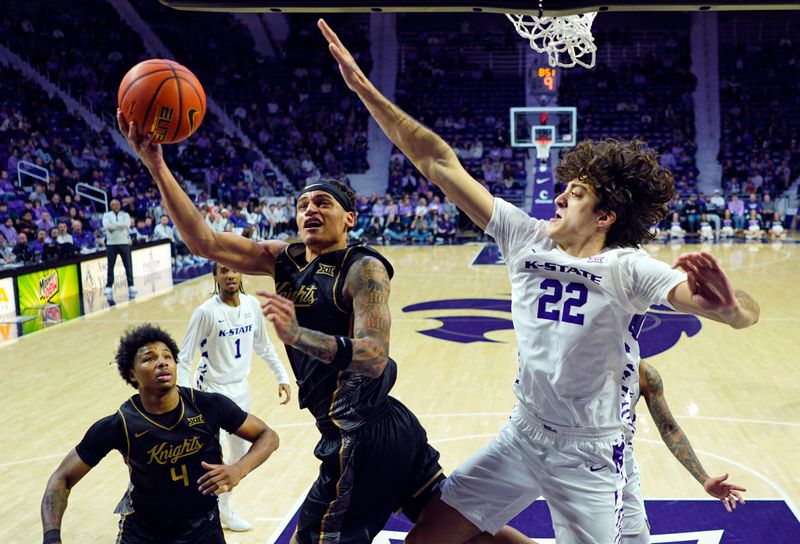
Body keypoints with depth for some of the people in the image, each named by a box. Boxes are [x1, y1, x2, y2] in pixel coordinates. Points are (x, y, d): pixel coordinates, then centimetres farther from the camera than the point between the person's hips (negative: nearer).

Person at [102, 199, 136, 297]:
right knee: (110, 266, 1)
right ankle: (109, 286, 5)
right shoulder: (106, 215, 8)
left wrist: (113, 225, -10)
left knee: (128, 265, 0)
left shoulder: (125, 215, 9)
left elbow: (127, 225, -11)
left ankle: (131, 285, 5)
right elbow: (106, 226, -11)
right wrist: (120, 225, -11)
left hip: (124, 242, 0)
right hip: (111, 244, 0)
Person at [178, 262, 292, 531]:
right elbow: (183, 359, -16)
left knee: (240, 454, 16)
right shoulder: (206, 312, -20)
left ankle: (224, 507, 37)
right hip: (212, 390, -6)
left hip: (240, 389, 6)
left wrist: (282, 377, 9)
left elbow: (263, 347, 11)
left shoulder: (252, 305, -4)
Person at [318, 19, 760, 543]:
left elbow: (746, 313, -24)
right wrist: (364, 87, -6)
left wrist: (728, 304, -48)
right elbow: (439, 162, -5)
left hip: (588, 457, -4)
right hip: (521, 437, 4)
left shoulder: (627, 268, -13)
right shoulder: (527, 238, -3)